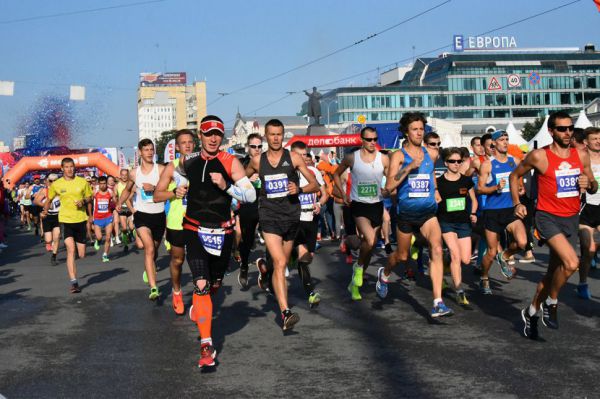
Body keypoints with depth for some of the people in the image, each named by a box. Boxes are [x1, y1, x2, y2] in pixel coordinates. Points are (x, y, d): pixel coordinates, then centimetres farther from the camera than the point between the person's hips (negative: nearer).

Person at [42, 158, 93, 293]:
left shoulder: (83, 182, 2)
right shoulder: (56, 184, 0)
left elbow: (89, 199, 11)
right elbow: (49, 200, 14)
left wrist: (83, 201, -8)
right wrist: (45, 211, 2)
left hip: (81, 220, 2)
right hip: (65, 220, -2)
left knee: (81, 255, 5)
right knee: (71, 249, -19)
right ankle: (74, 282, -17)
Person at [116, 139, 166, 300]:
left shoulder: (161, 169, -4)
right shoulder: (134, 173, 4)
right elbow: (127, 189, 23)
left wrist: (154, 188, -25)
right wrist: (120, 203, 10)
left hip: (159, 215, 1)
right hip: (142, 215, -1)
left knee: (154, 250, 19)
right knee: (149, 249, -20)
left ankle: (148, 270, 52)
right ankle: (154, 288, -26)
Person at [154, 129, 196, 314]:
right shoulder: (172, 167, -2)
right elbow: (157, 196, -4)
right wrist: (175, 192, -19)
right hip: (177, 222, -1)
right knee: (177, 259, 13)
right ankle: (176, 292, 36)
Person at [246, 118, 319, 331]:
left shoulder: (293, 158, 0)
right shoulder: (257, 161, 4)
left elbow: (315, 185, -1)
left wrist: (299, 189, -18)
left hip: (291, 216, 2)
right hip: (269, 217, -2)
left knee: (282, 264, 16)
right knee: (280, 263, -18)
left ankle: (265, 269, 52)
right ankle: (285, 313, -21)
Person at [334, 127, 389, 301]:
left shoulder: (383, 159, 0)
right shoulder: (351, 158, -3)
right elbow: (336, 175, 12)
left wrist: (387, 191, -15)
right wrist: (343, 194, 2)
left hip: (377, 205, 3)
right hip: (358, 204, -3)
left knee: (370, 245, 8)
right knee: (369, 240, -27)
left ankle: (354, 283, 25)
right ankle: (358, 266, 3)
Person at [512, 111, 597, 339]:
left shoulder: (581, 156, 4)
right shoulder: (539, 156, -9)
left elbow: (594, 187, 14)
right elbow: (515, 175, 6)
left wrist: (588, 184, -10)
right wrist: (517, 204, -3)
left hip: (572, 219, 6)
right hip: (548, 217, -5)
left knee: (554, 271, 13)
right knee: (571, 263, -25)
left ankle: (531, 312, 32)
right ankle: (551, 303, 0)